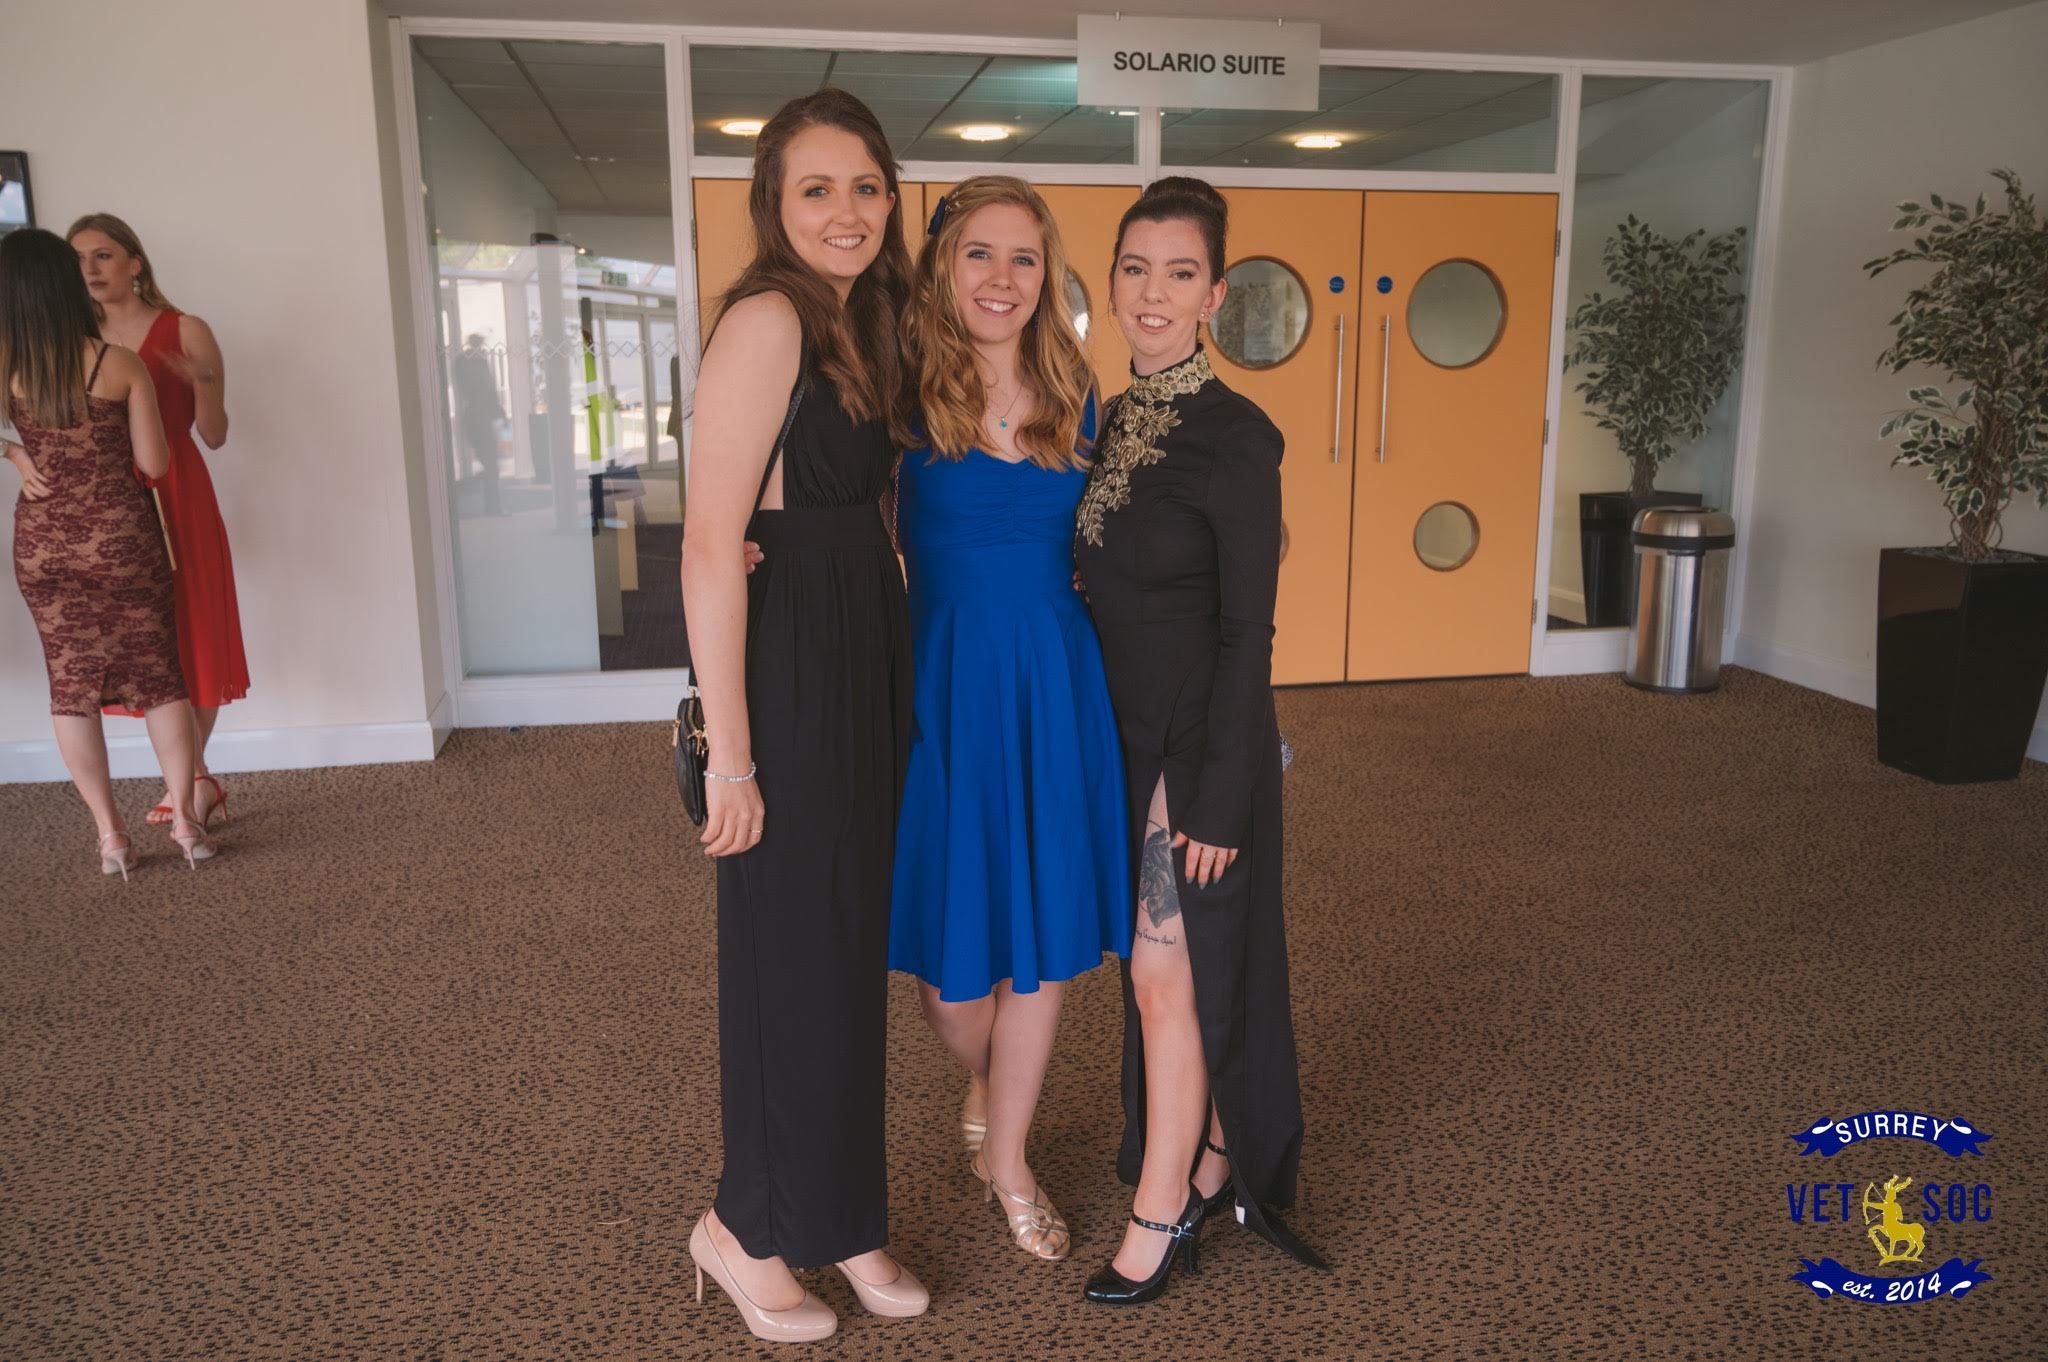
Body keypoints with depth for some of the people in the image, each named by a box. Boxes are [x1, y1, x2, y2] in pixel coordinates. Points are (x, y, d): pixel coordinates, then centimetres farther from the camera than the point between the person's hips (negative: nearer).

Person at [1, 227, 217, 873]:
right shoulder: (120, 364, -10)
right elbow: (155, 464, -7)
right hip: (122, 539, -2)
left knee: (71, 683, 9)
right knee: (159, 675, 8)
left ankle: (110, 835, 11)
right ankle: (185, 820, 9)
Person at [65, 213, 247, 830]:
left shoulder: (185, 332, -1)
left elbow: (214, 436, -3)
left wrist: (201, 381, -19)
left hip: (175, 498, -4)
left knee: (189, 635, 1)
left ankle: (191, 778, 15)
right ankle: (194, 779, 19)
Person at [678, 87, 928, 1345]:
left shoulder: (856, 324, 13)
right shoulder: (766, 320, -14)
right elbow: (711, 545, -19)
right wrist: (728, 754, -20)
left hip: (869, 658, 9)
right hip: (793, 663, -9)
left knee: (857, 943, 16)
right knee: (794, 952, 4)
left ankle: (840, 1216, 34)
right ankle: (748, 1226, 27)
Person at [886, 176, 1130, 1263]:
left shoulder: (1075, 398, 6)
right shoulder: (903, 394, -6)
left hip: (1056, 682, 3)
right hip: (943, 679, -3)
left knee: (1043, 934, 11)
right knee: (951, 944, 7)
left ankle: (1006, 1157, 33)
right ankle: (984, 1088, 43)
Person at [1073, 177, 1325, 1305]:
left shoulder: (1236, 437, -14)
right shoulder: (1108, 425, 7)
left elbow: (1248, 634, -16)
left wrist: (1220, 792, -17)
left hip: (1199, 738, -7)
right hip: (1121, 734, 7)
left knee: (1166, 973, 1)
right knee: (1190, 967, 17)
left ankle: (1160, 1217, 18)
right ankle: (1218, 1164, 34)